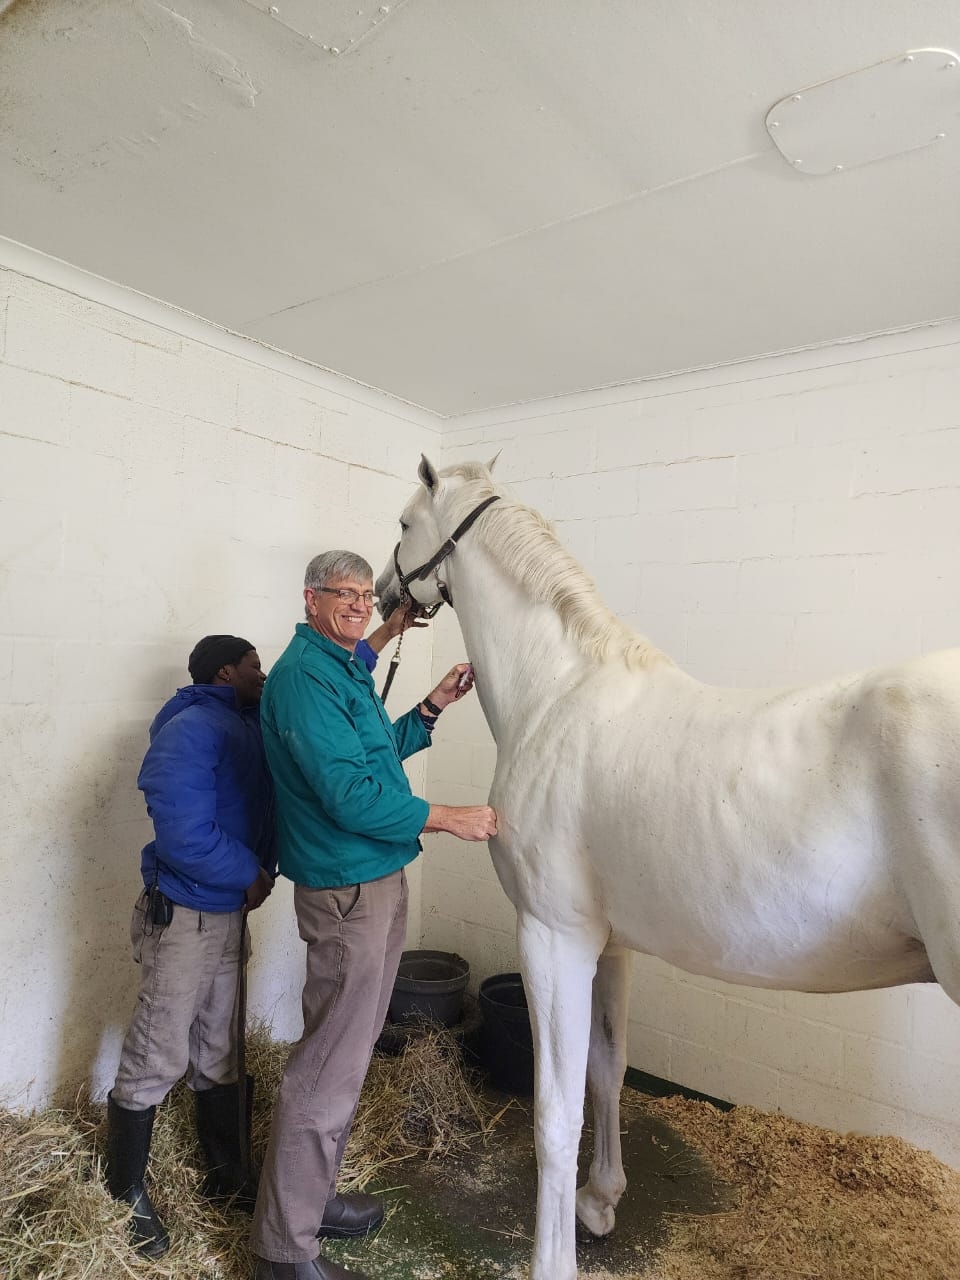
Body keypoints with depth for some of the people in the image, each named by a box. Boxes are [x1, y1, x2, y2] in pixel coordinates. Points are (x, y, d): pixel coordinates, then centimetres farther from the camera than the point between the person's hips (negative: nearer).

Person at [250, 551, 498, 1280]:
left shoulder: (344, 671, 12)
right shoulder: (306, 674, -19)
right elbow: (350, 794, -25)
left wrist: (434, 707, 11)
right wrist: (450, 819, -19)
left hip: (376, 880, 10)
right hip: (349, 890, -10)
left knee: (345, 1051, 21)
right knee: (329, 1069, 2)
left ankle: (310, 1195, 39)